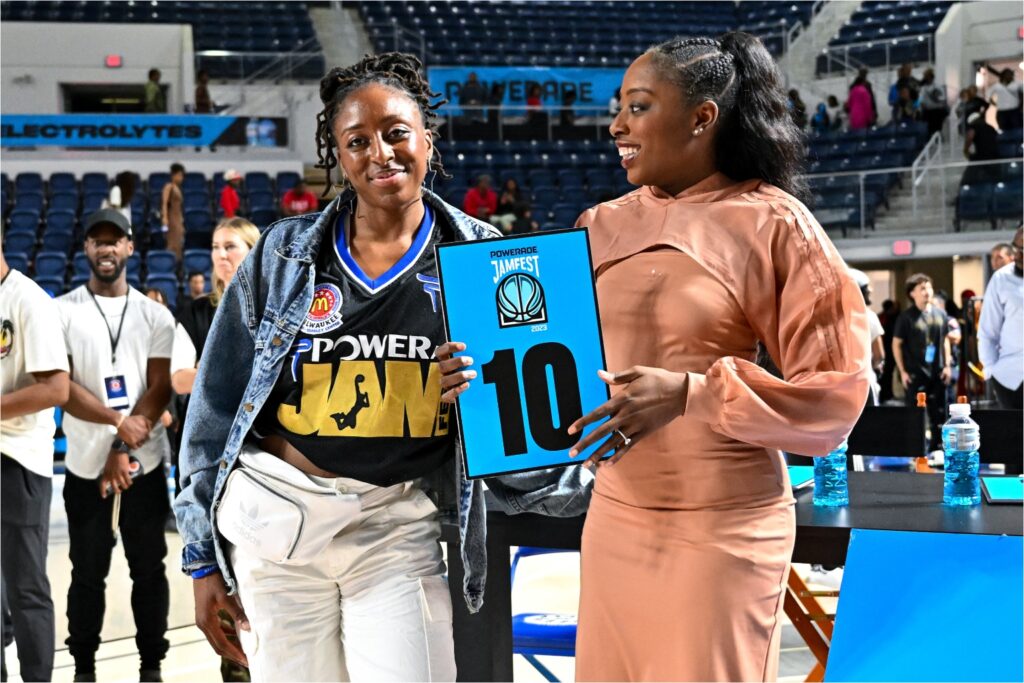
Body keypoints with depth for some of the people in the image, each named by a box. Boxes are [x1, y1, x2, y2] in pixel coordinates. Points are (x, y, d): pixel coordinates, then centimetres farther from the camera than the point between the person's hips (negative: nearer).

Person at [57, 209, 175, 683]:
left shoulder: (155, 316, 4)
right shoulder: (63, 311, 0)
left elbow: (159, 390, -3)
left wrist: (123, 451, -12)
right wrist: (119, 420, -18)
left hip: (145, 465, 1)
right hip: (86, 466, -1)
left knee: (149, 569, 7)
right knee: (88, 573, 7)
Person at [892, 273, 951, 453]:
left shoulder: (940, 314, 5)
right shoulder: (907, 317, -7)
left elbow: (945, 339, 15)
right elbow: (896, 344, -4)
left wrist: (947, 365, 8)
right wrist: (902, 371, -7)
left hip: (936, 372, 4)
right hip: (915, 373, -4)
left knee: (938, 413, 10)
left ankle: (937, 448, 21)